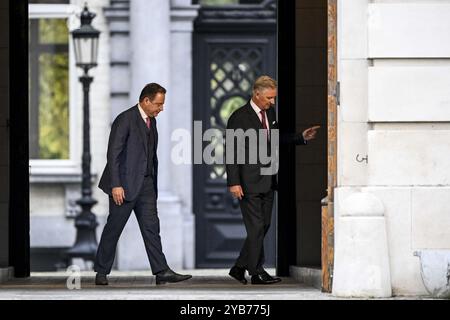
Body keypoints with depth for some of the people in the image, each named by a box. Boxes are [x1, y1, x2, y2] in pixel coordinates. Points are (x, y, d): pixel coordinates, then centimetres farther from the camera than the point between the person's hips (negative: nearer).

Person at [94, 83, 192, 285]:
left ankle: (162, 272, -5)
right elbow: (113, 154, -17)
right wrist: (115, 185, -21)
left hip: (146, 184, 7)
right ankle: (101, 272, 11)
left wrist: (154, 184, 16)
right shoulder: (125, 120, -13)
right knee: (113, 228, 1)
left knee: (151, 227, 0)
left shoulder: (151, 121, 12)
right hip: (125, 184, -7)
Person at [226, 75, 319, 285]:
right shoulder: (239, 118, -12)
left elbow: (277, 140, 24)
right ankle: (257, 273, 2)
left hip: (267, 181, 8)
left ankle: (239, 268, 19)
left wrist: (301, 138, 10)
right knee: (256, 228, -5)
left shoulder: (270, 113, 11)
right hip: (249, 182, -8)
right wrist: (233, 182, -17)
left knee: (263, 226, 10)